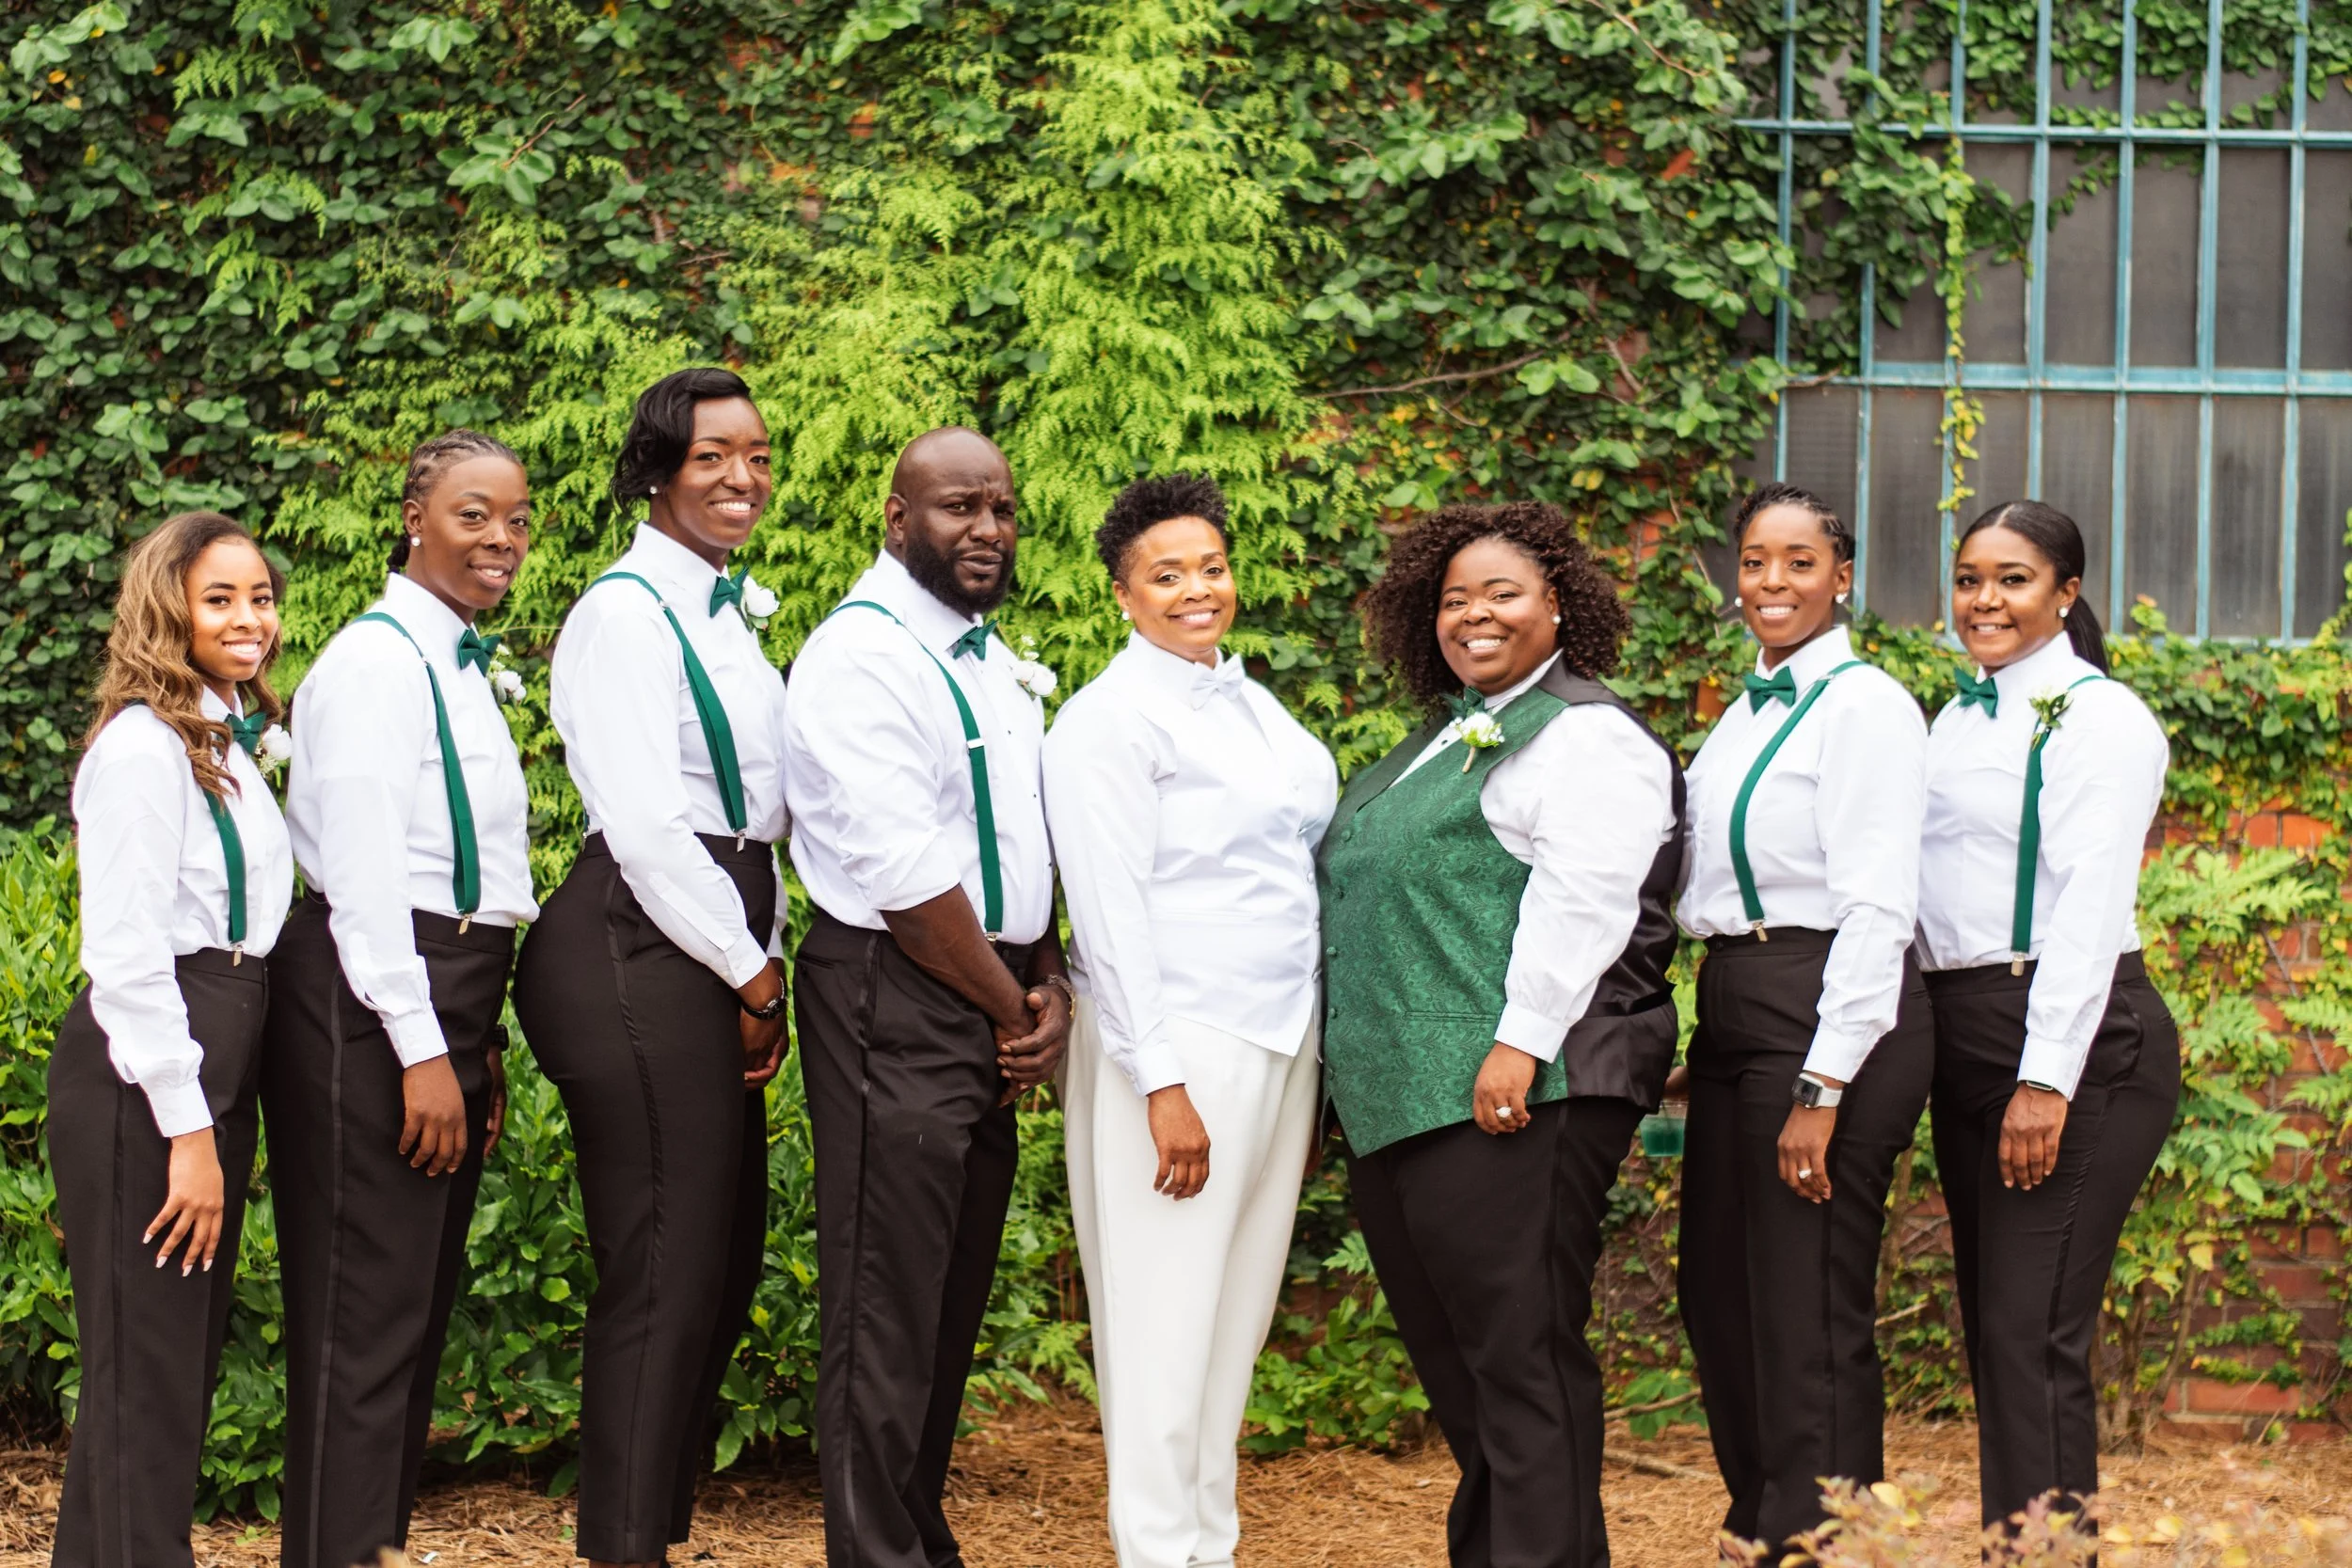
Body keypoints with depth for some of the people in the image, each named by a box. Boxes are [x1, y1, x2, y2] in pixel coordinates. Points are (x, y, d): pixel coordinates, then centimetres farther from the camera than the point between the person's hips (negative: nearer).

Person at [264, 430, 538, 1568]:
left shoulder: (462, 666, 16)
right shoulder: (379, 660, -12)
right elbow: (363, 872, -18)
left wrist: (480, 1045, 19)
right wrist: (420, 1049, -20)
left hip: (444, 1003, 10)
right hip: (372, 1003, -10)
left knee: (423, 1302, 15)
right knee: (365, 1305, -6)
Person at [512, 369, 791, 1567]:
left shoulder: (728, 613, 18)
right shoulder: (625, 615, -11)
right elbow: (646, 826, -17)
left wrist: (764, 961, 13)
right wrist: (752, 974, -12)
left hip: (722, 953, 10)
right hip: (643, 952, -10)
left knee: (725, 1264, 13)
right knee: (663, 1273, -7)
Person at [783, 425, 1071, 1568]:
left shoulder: (996, 665, 16)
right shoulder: (860, 657, -13)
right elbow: (905, 877, -18)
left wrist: (1051, 988, 2)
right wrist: (1013, 1009, -9)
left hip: (993, 1011, 9)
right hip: (896, 1002, -9)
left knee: (955, 1300, 13)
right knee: (887, 1303, -5)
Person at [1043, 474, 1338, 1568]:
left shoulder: (1251, 704, 14)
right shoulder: (1110, 720, -10)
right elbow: (1112, 911, -15)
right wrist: (1163, 1086, -19)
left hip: (1279, 1042, 8)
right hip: (1181, 1049, -7)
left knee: (1239, 1314, 11)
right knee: (1167, 1323, -3)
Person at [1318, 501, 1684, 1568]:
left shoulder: (1586, 737, -5)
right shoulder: (1444, 740, 24)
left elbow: (1581, 903, -16)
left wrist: (1520, 1045, -24)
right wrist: (1353, 1075, 24)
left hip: (1511, 1093, -9)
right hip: (1397, 1098, 9)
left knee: (1519, 1351, -9)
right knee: (1447, 1356, 12)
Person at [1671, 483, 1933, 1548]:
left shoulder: (1864, 707, -10)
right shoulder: (1748, 711, 16)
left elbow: (1877, 908, -17)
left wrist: (1822, 1089, -21)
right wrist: (1696, 1054, 15)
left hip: (1834, 1017, -9)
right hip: (1736, 1018, 9)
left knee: (1809, 1321, -4)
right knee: (1717, 1301, 16)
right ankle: (1760, 1530, 30)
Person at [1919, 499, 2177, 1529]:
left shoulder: (2097, 716, -7)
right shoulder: (1959, 718, 17)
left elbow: (2090, 907, -15)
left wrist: (2047, 1079, -20)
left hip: (2074, 1042, -8)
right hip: (1963, 1036, 8)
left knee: (2033, 1337, -11)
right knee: (1990, 1330, 10)